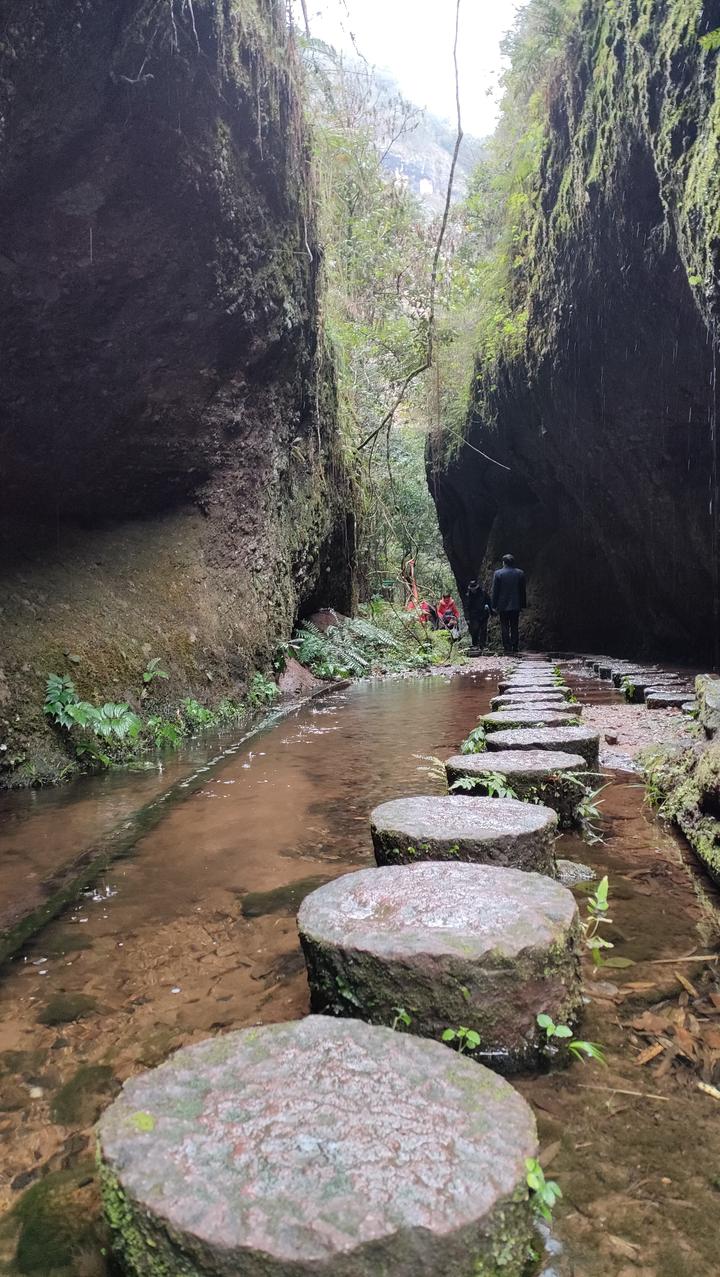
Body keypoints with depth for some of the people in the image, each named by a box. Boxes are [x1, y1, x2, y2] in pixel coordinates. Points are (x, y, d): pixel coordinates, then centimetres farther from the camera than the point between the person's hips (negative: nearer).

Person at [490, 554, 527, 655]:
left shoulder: (498, 573, -7)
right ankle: (515, 647, 8)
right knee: (514, 627, 9)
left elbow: (495, 591, -5)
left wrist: (494, 605, 1)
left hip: (503, 605, -2)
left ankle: (507, 648, -2)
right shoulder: (520, 573, 1)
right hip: (516, 605, 2)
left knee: (504, 627, 3)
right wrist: (523, 604, 11)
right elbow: (522, 590, 5)